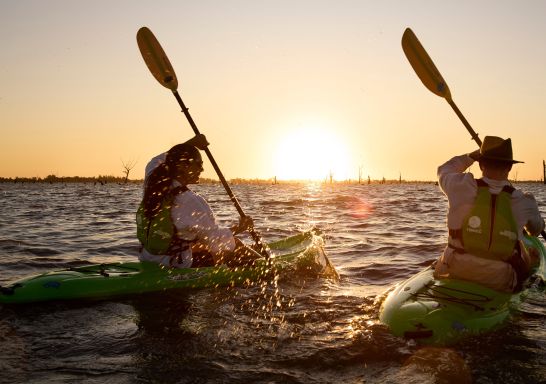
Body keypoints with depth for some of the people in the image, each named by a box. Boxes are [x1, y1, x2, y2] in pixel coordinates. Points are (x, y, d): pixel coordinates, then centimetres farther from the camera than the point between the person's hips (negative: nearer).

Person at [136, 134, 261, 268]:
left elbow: (156, 162, 19)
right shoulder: (190, 202, -27)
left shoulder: (153, 184, -6)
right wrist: (239, 228, 0)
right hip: (178, 265, -8)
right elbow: (216, 239, -18)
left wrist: (188, 145, 15)